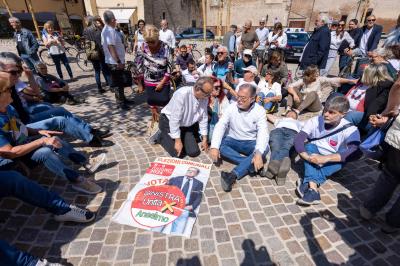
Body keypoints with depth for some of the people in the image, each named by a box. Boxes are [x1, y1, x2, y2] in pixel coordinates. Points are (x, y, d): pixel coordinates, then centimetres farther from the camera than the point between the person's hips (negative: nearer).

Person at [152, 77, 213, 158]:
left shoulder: (205, 98, -11)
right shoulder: (182, 94, -31)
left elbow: (203, 118, -1)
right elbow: (174, 119, -29)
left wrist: (204, 138, 3)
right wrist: (177, 140, -25)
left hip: (186, 125, 6)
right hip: (169, 122, -6)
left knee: (194, 152, -2)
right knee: (178, 153, -13)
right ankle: (161, 136, 12)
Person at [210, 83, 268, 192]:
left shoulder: (259, 111, -11)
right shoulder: (231, 107, -8)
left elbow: (263, 132, -23)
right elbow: (220, 126, -18)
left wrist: (258, 153, -42)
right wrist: (214, 146, -35)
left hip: (250, 143, -1)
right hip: (233, 141, 1)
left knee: (264, 148, -32)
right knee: (219, 144, -28)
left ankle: (232, 175, -43)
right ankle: (251, 164, -27)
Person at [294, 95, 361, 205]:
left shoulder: (350, 130, -17)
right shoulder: (315, 121, -14)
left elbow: (352, 153, -32)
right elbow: (298, 139, -25)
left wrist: (326, 158, -45)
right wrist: (306, 156, -43)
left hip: (331, 161, -1)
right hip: (313, 157, 1)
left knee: (340, 160, -31)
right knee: (310, 146, -28)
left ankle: (307, 183, -41)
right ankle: (312, 189, -44)